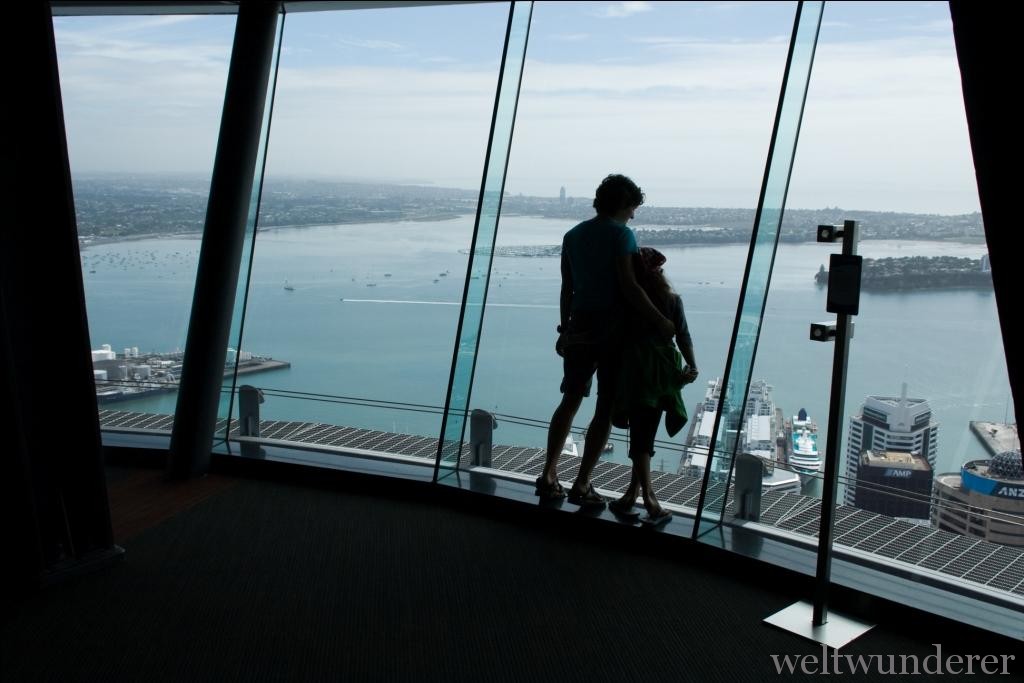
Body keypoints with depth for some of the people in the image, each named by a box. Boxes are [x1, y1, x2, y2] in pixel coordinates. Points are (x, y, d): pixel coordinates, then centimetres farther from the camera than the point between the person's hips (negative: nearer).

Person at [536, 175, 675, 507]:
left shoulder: (573, 236, 11)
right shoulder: (621, 234, -9)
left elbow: (567, 289, 14)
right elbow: (629, 286, -18)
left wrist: (564, 330, 21)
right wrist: (660, 321, -13)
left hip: (579, 327, 6)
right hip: (613, 329, -6)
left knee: (570, 399, 16)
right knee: (606, 407, 2)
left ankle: (548, 476, 16)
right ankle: (581, 485, 2)